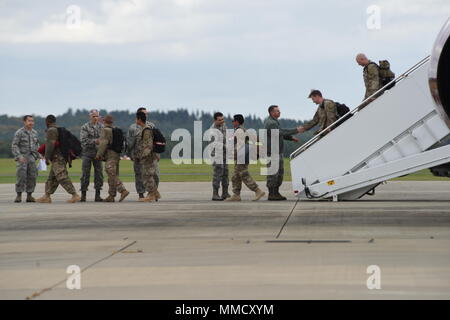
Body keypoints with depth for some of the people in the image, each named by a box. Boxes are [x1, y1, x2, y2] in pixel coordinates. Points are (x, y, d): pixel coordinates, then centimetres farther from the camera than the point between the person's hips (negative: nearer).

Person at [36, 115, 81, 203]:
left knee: (62, 178, -14)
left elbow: (51, 144, -20)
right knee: (52, 178, 12)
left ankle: (75, 195, -19)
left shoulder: (51, 130, -11)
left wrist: (47, 157, -16)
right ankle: (47, 197, 15)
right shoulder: (59, 130, 19)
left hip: (57, 158, -10)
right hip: (60, 157, 10)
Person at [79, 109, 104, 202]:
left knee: (99, 173, 2)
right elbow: (83, 140, -11)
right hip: (87, 153, -3)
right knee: (85, 174, -2)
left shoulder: (101, 127, 8)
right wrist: (94, 141, -19)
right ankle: (83, 195, 3)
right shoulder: (85, 127, -1)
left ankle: (97, 195, 7)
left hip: (98, 153, 3)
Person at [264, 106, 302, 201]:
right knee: (273, 173, -8)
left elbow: (280, 133, 26)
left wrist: (291, 138, 13)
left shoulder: (274, 122, 18)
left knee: (280, 172, 12)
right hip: (272, 152, -11)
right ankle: (271, 195, -5)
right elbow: (280, 133, -26)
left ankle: (276, 193, 16)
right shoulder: (270, 123, -16)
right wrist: (296, 130, -24)